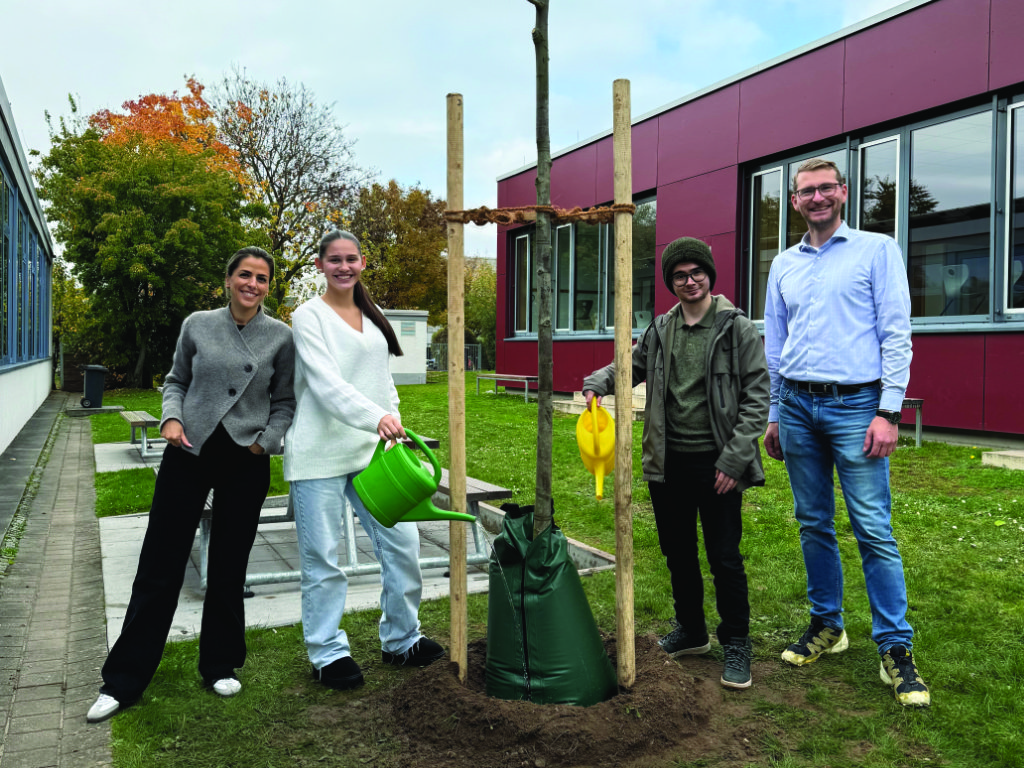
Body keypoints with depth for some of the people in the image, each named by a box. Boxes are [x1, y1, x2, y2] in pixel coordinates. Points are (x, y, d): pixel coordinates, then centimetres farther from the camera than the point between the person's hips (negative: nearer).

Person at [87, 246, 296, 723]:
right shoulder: (198, 325, 2)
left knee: (228, 571, 9)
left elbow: (284, 401, 7)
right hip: (189, 454, 0)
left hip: (246, 462, 0)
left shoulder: (280, 336, 0)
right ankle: (122, 682, 16)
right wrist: (172, 417, -5)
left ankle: (220, 667, 28)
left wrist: (266, 441, -6)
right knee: (159, 566, 3)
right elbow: (176, 380, 13)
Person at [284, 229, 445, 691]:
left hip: (371, 449, 6)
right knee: (323, 560, 0)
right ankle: (327, 653, 18)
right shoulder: (309, 316, -3)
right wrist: (376, 417, -30)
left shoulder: (373, 318, 17)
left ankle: (401, 640, 24)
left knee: (402, 543, 5)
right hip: (320, 455, -6)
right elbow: (326, 383, -17)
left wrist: (394, 428, 9)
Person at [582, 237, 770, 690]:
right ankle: (691, 631, 35)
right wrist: (597, 383, -3)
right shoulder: (660, 330, 7)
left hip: (715, 463, -5)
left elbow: (757, 397, -8)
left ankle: (736, 645, 18)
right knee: (678, 553, 16)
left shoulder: (737, 328, -5)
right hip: (669, 462, 5)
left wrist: (734, 459, -14)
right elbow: (629, 366, 20)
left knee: (725, 558, 1)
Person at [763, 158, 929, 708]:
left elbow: (896, 335, -4)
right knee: (813, 524, 10)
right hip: (797, 407, 5)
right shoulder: (783, 264, 15)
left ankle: (895, 649, 3)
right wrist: (773, 416, 14)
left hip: (854, 405, -4)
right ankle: (826, 625, 23)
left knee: (873, 529, -6)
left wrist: (888, 412, -12)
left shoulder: (876, 250, 2)